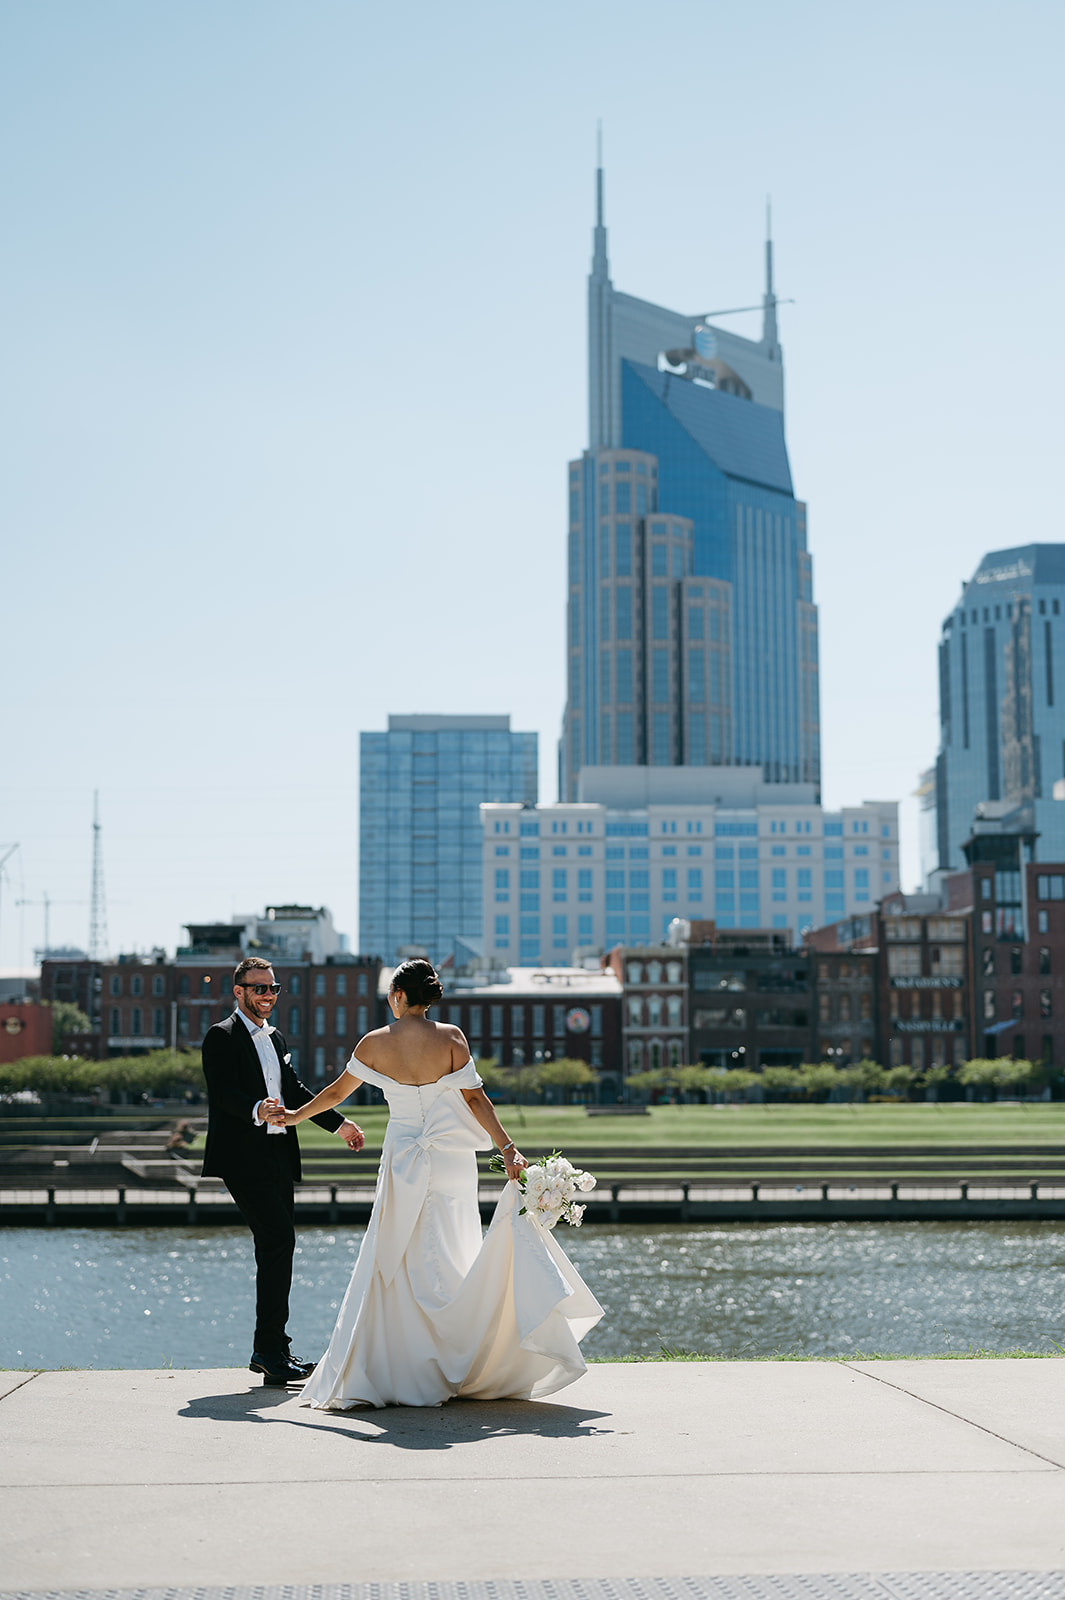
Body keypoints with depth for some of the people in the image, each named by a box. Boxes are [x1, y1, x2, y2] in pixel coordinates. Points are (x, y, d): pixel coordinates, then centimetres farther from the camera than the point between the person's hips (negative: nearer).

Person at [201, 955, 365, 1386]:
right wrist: (256, 1110, -37)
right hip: (244, 1157, -8)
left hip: (278, 1157, 8)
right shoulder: (221, 1037, -5)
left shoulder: (276, 1039, 21)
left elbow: (294, 1091, 27)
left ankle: (269, 1350, 14)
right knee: (279, 1240, -17)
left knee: (276, 1250, 8)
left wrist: (338, 1123, 26)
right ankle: (271, 1349, -15)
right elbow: (224, 1093, -17)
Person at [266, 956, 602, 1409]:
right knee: (444, 1261, 7)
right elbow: (475, 1099, -10)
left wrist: (295, 1116, 26)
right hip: (452, 1163, 0)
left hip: (404, 1163, 0)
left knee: (394, 1265, 7)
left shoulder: (375, 1043, -2)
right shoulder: (450, 1037, -5)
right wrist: (507, 1147, -10)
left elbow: (337, 1091, 11)